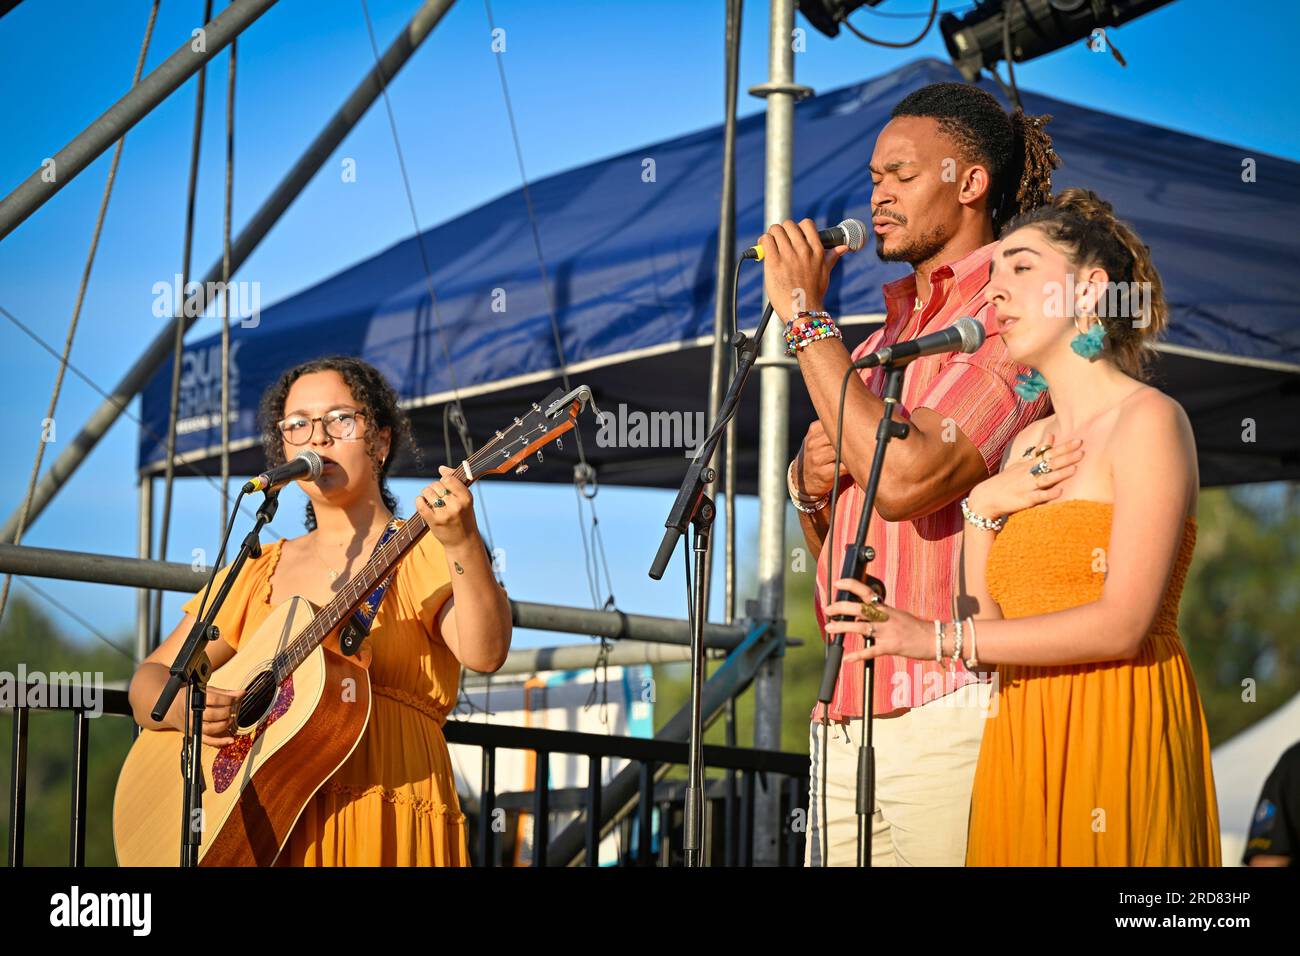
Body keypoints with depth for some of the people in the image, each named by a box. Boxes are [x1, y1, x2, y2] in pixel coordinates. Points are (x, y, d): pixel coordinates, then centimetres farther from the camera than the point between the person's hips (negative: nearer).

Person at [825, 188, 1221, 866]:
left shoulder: (1148, 421, -5)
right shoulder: (1028, 448, 17)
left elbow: (1123, 624, -16)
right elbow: (988, 623, 12)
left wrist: (937, 639, -17)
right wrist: (981, 510, -2)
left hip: (1119, 733, -6)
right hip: (1021, 734, 6)